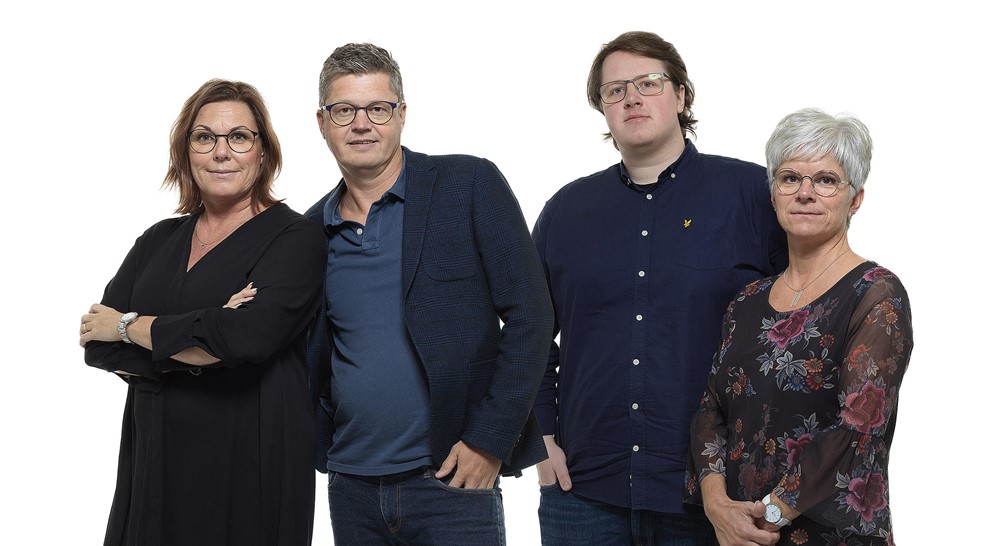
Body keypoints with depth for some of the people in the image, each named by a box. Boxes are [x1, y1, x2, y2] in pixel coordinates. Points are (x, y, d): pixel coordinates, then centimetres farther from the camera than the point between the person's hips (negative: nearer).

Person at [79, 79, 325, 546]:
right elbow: (97, 346, 0)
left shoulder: (294, 238, -5)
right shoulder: (159, 241, 11)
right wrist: (202, 343, -16)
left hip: (251, 471, -4)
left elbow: (246, 336, -21)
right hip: (156, 463, 5)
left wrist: (129, 326, -8)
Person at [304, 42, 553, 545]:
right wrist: (321, 447, 6)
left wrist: (489, 441, -12)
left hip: (452, 483, -4)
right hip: (351, 486, 4)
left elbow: (528, 316, -7)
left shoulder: (470, 186, -4)